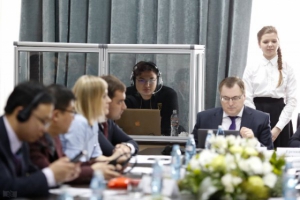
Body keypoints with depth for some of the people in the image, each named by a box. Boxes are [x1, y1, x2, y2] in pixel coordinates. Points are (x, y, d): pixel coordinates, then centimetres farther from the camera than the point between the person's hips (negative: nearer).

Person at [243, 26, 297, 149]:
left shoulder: (287, 69, 4)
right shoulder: (251, 69, 3)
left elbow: (292, 101, -1)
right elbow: (247, 100, -1)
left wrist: (278, 128, -9)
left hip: (280, 117, 1)